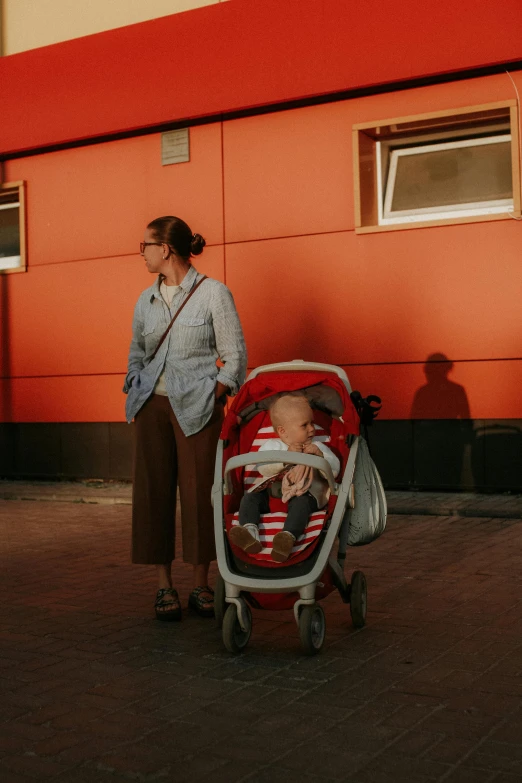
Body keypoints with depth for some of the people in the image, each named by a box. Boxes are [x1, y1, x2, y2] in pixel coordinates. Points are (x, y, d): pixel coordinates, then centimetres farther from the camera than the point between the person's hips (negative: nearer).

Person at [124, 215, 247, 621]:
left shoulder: (213, 293, -3)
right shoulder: (147, 300, 12)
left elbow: (235, 357, -2)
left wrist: (213, 399, -10)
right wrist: (135, 392, 6)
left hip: (196, 407, -4)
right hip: (153, 405, 5)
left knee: (199, 492, -2)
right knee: (153, 492, 2)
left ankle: (201, 587, 11)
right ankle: (165, 587, 11)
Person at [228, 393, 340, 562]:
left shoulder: (317, 446, 17)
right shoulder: (271, 445, 12)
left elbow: (334, 470, 7)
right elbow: (261, 467, -8)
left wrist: (320, 456, -10)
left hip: (304, 492, -2)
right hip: (271, 491, 2)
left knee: (301, 502, -35)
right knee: (250, 497, -21)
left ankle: (289, 536, -57)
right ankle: (250, 531, -44)